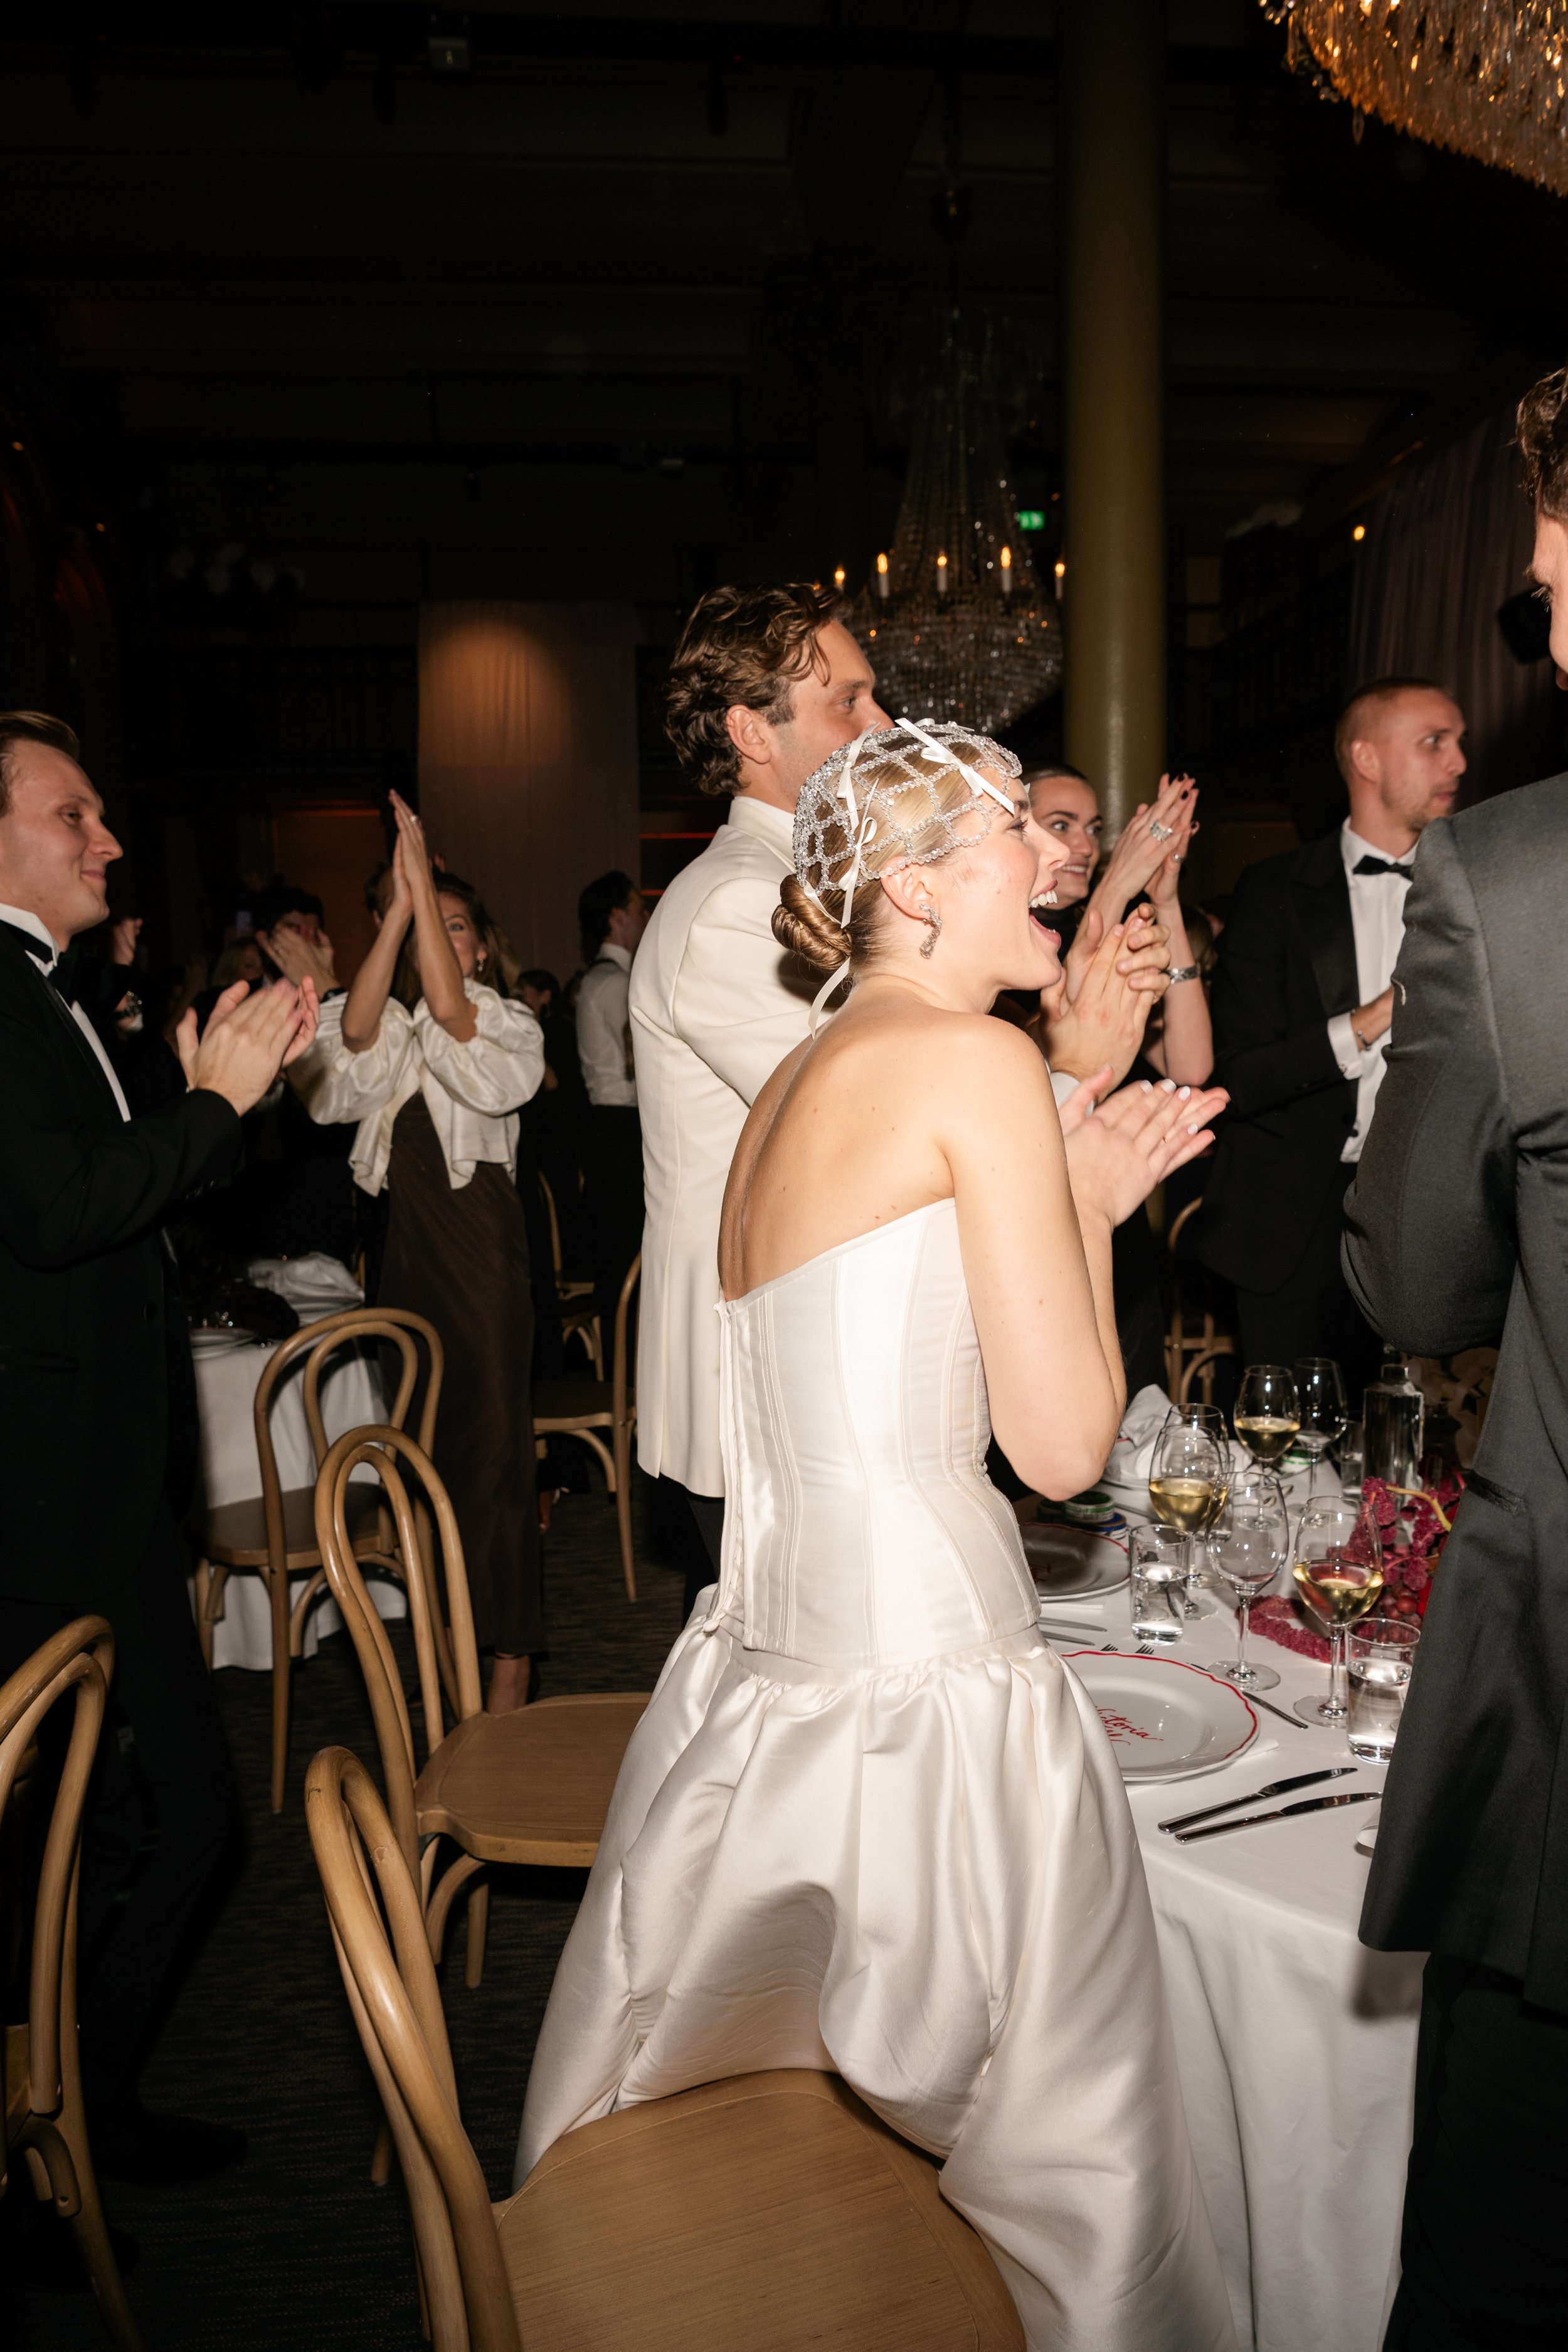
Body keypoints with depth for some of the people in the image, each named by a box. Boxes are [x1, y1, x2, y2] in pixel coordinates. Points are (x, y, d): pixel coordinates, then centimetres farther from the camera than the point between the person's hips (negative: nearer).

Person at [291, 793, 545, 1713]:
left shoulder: (508, 1025, 4)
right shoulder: (391, 1030, 13)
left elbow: (449, 1015, -19)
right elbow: (357, 1028, -12)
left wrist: (426, 888, -22)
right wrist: (399, 905, -18)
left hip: (484, 1238, -4)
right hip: (412, 1243, 4)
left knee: (493, 1433, -4)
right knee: (423, 1435, 9)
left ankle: (510, 1654, 3)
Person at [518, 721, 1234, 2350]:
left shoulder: (792, 1082, 14)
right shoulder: (974, 1061, -12)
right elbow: (1066, 1444, -13)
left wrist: (1070, 1194, 19)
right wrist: (1083, 1211, 2)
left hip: (756, 1674, 9)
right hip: (918, 1706, -9)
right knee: (1018, 2175, 11)